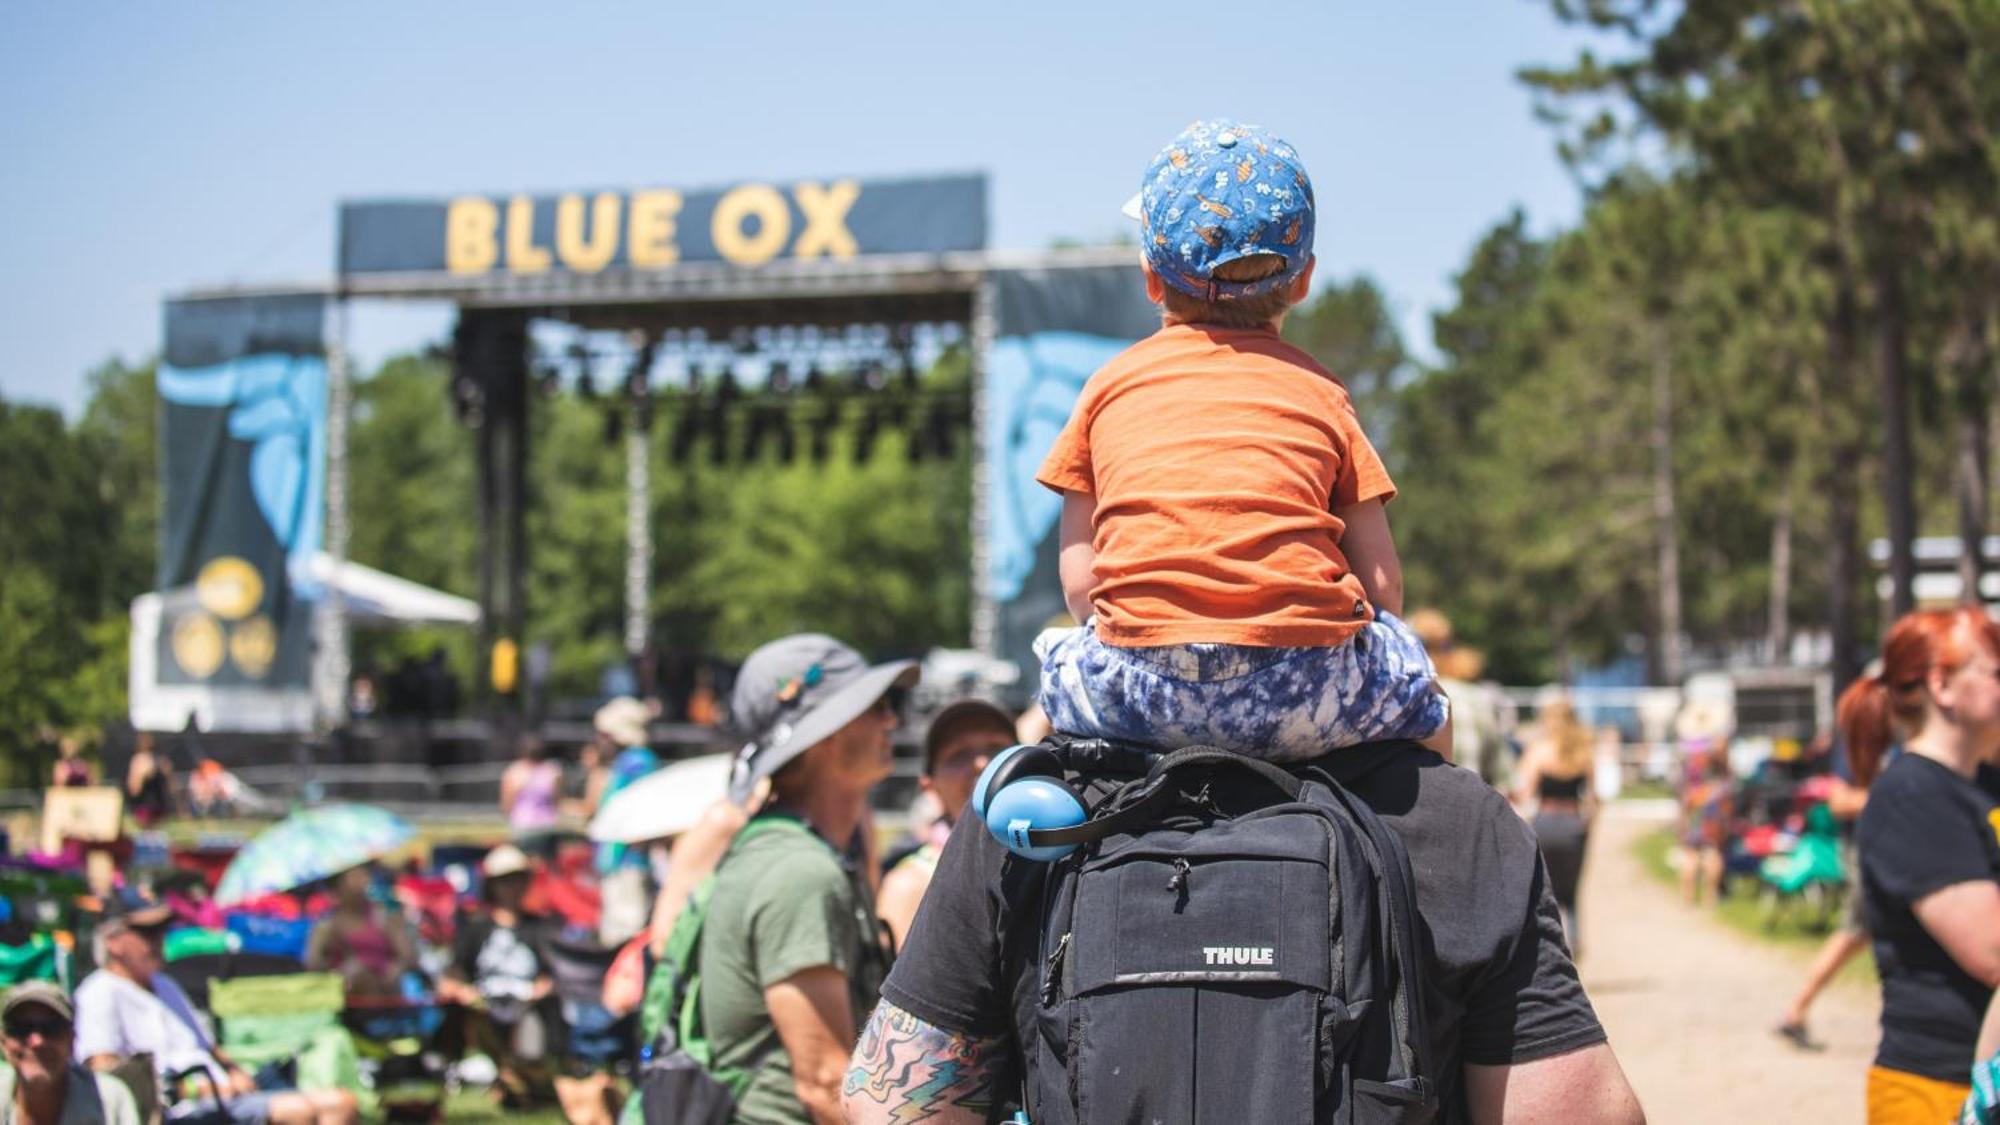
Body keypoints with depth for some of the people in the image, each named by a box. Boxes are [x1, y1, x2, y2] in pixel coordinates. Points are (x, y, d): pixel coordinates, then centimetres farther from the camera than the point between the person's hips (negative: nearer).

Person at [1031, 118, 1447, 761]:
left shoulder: (1112, 384, 16)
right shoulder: (1318, 390, 15)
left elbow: (1079, 582, 12)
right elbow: (1381, 586, 11)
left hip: (1139, 696, 0)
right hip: (1305, 693, 0)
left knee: (1060, 659, 32)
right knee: (1424, 701, 29)